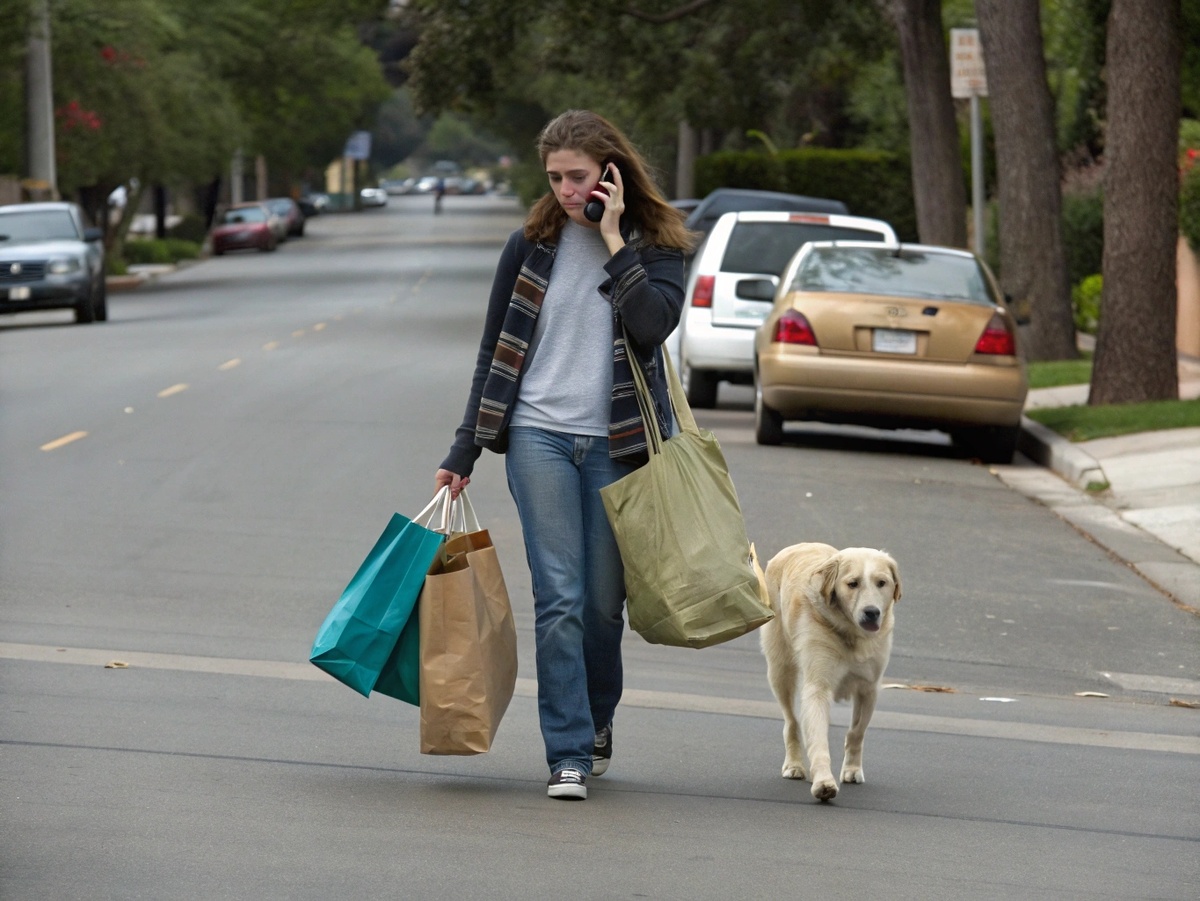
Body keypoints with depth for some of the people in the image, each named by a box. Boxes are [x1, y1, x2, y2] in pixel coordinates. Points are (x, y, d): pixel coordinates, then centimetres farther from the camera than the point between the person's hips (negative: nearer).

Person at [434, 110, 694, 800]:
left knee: (603, 602, 5)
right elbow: (495, 352, 10)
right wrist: (465, 450, 8)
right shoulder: (533, 244, 5)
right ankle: (569, 755, -7)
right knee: (559, 599, -8)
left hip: (615, 445, 0)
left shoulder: (655, 245, 2)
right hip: (540, 437, 0)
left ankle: (597, 724, 30)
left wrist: (613, 240, -15)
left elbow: (652, 324, -18)